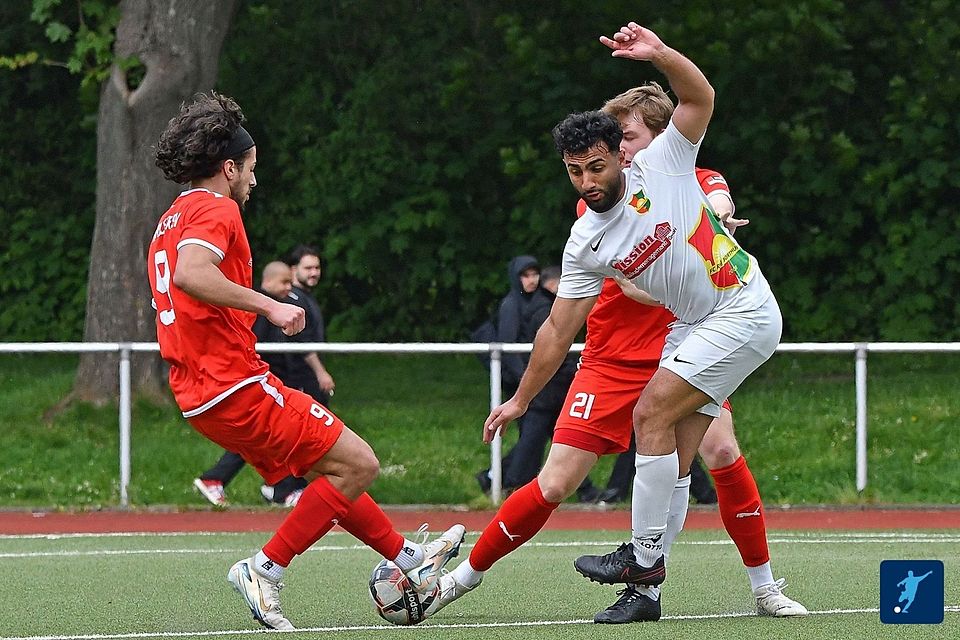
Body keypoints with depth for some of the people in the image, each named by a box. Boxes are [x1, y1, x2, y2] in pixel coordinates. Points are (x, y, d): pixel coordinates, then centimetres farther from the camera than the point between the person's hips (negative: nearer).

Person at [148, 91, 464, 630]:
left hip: (198, 395, 10)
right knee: (358, 464, -7)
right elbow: (190, 274, -30)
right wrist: (269, 307, -28)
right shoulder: (216, 210, -11)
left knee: (329, 470, 21)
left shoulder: (169, 222, 19)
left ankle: (409, 558, 30)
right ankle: (265, 570, -7)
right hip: (238, 384, -10)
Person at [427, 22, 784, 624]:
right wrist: (521, 401, 10)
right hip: (690, 327, 6)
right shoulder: (586, 243, 0)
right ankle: (648, 588, 1)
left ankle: (646, 557, -9)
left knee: (652, 413, -17)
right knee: (672, 461, -2)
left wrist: (660, 54, -34)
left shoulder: (661, 165, -10)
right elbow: (559, 329, 8)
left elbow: (701, 97, -16)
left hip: (745, 310, -6)